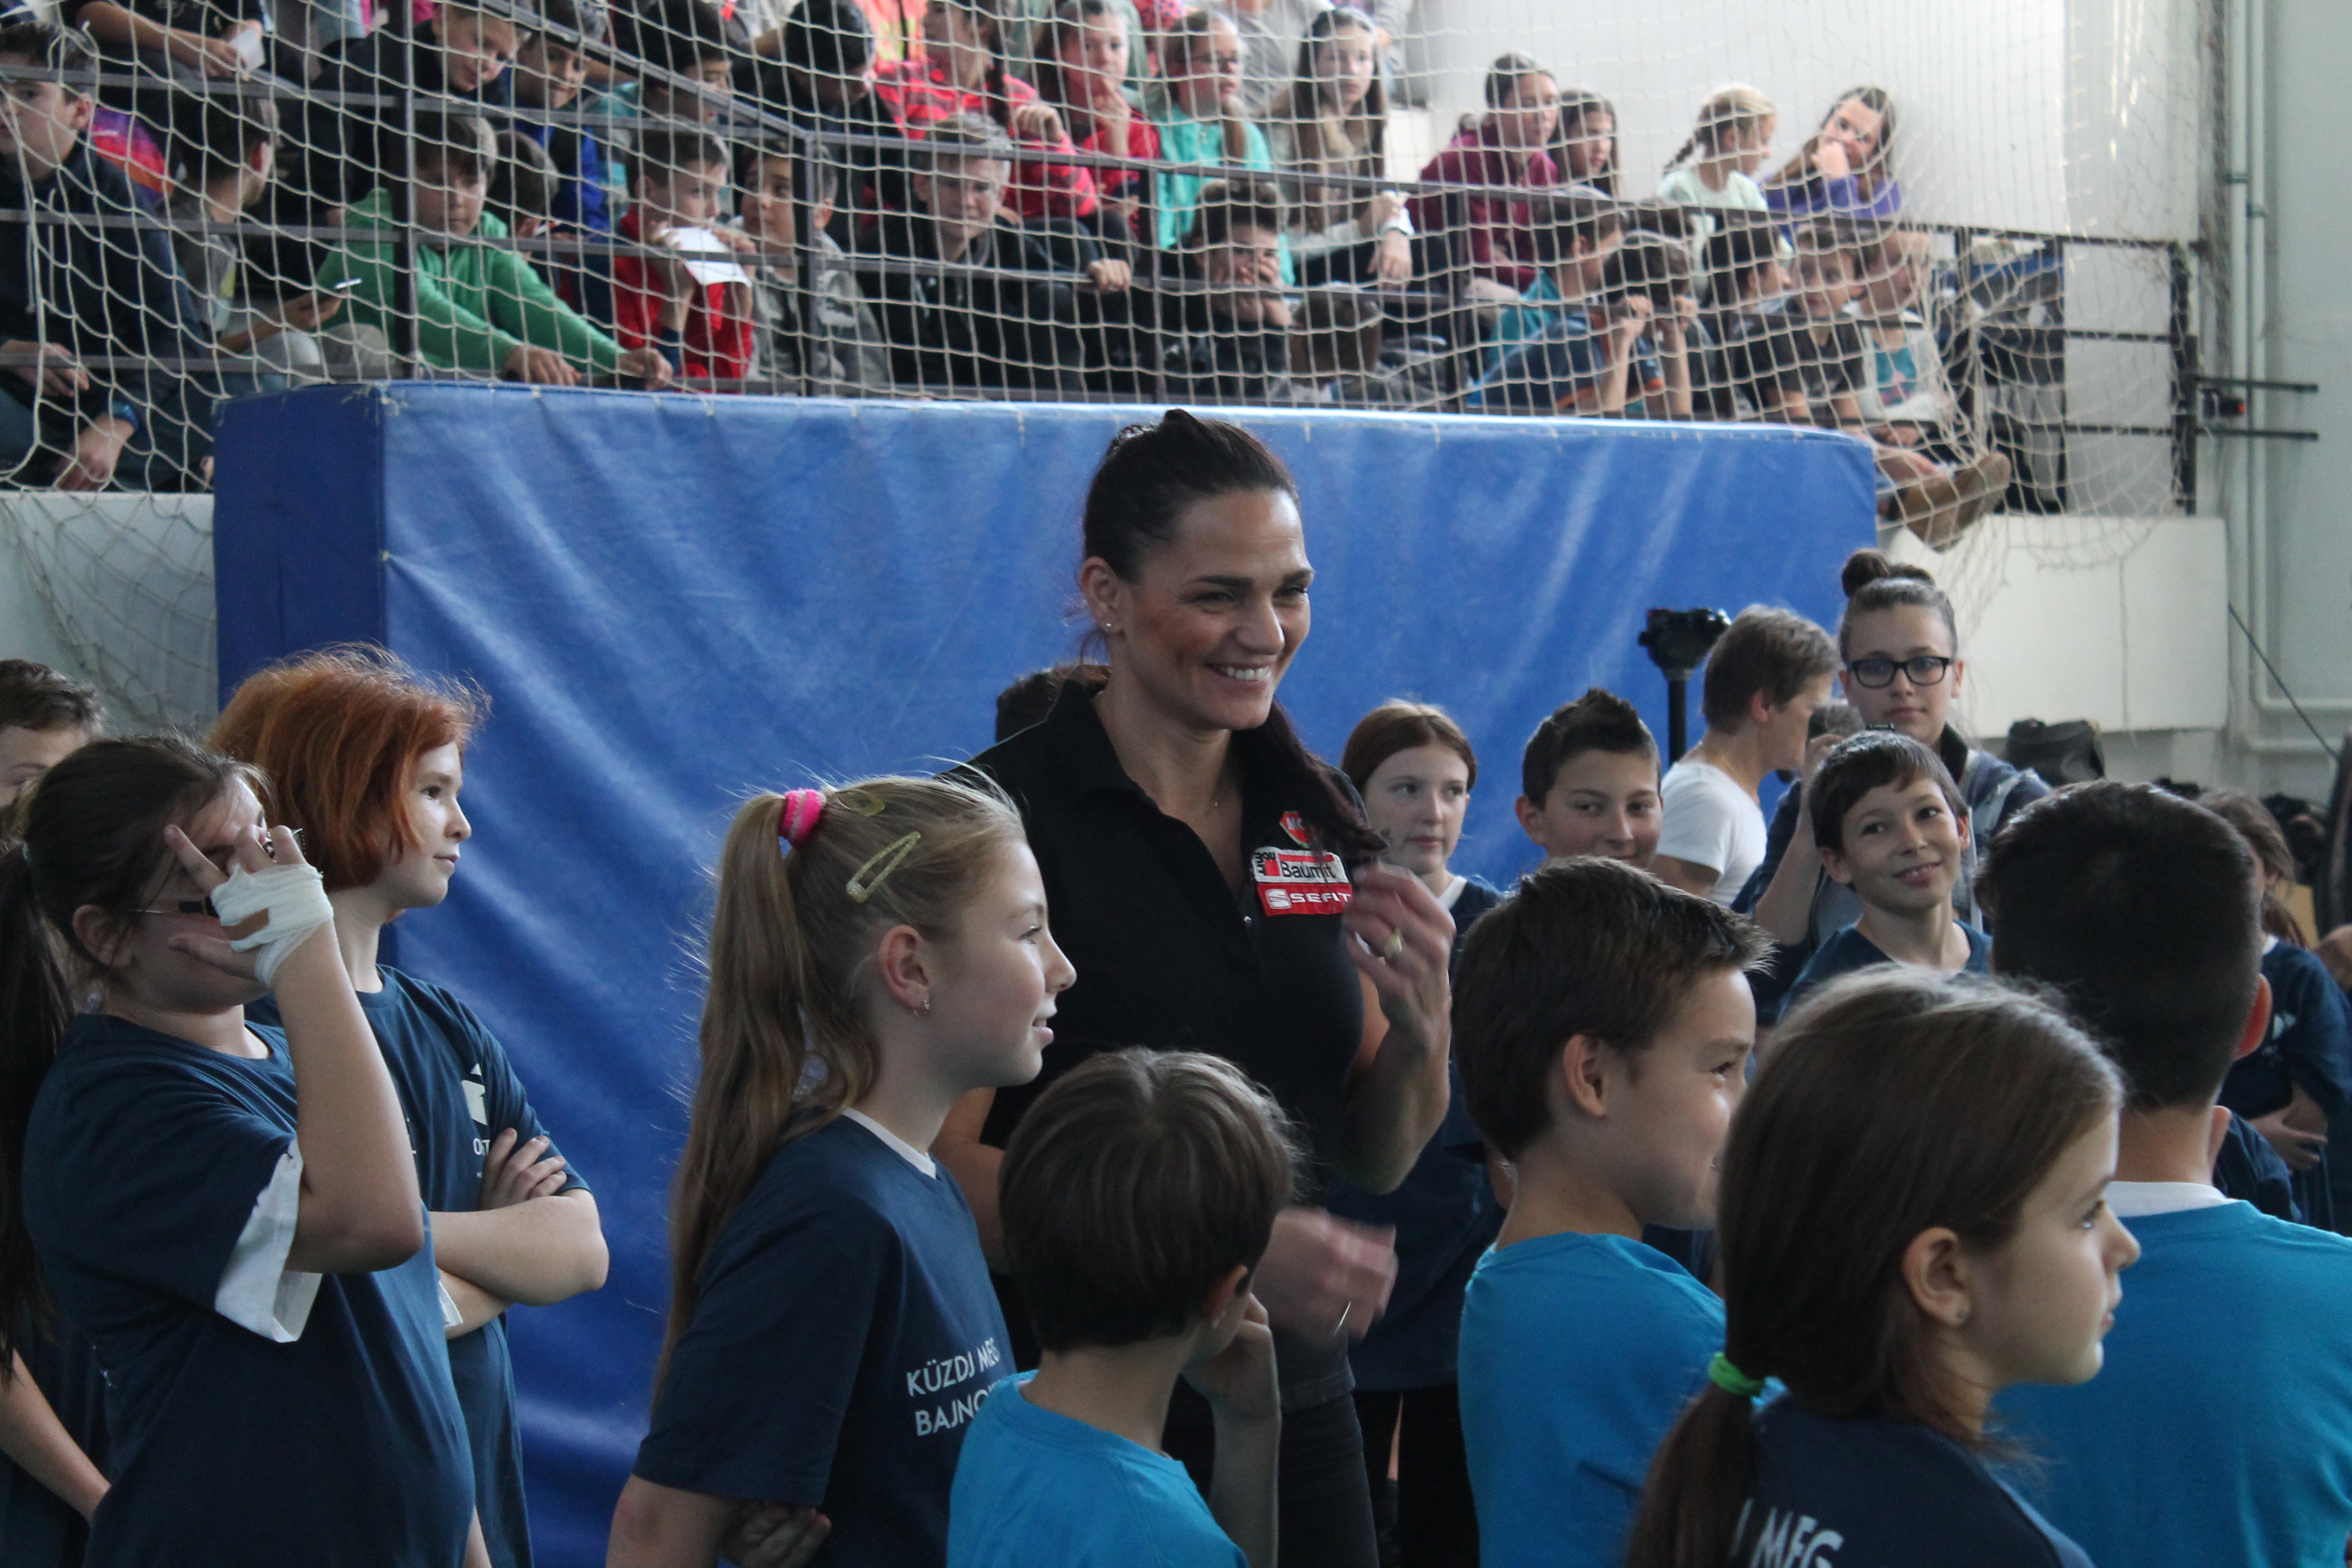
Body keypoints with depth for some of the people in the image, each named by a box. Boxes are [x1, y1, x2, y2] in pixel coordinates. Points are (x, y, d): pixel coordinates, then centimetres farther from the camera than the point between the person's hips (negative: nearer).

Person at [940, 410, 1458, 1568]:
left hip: (1294, 1413, 6)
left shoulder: (1317, 822, 7)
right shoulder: (1005, 818, -12)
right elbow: (939, 1165, -18)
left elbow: (1376, 1163, 12)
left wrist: (1421, 1026, -8)